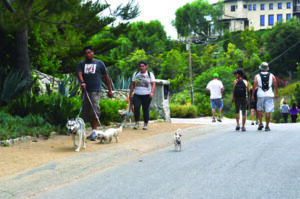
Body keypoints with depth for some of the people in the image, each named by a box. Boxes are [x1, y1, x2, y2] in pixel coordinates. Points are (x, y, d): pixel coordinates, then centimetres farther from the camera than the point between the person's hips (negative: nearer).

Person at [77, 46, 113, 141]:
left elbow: (106, 76, 13)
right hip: (85, 90, 4)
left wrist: (110, 90, 13)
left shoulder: (99, 63, 8)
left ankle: (94, 132, -17)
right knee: (86, 112, 7)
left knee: (94, 111, -17)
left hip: (95, 91, -4)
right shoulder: (81, 64, 11)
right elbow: (79, 73, -6)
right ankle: (93, 131, 18)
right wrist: (82, 82, -28)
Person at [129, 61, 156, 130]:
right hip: (137, 95, 2)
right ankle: (137, 123, -4)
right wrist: (130, 94, 8)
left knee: (146, 110, 1)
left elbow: (153, 84, -4)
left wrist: (152, 92, -20)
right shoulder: (136, 74, 12)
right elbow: (132, 84, 13)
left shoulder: (150, 74, 5)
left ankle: (145, 124, 13)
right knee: (136, 108, -17)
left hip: (146, 95, -1)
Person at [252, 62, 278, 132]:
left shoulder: (257, 76, 1)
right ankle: (267, 126, 1)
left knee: (259, 109, 17)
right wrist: (276, 94, 18)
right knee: (268, 111, 1)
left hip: (260, 95, 0)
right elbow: (275, 85, 7)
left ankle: (260, 123, 7)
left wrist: (252, 95, 2)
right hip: (269, 95, 0)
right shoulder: (272, 76, 5)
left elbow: (254, 86, -3)